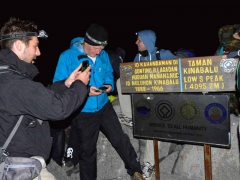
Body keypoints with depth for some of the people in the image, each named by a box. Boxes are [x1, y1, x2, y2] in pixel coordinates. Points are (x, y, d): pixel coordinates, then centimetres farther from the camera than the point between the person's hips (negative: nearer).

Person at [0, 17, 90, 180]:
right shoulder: (14, 83, -29)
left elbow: (42, 96, 11)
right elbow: (58, 108, -26)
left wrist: (67, 83, 4)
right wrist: (80, 85, -10)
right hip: (23, 164, -9)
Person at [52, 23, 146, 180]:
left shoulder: (103, 56, 0)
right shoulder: (67, 57, -16)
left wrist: (109, 85, -8)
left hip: (104, 107, 4)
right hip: (83, 113, -4)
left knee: (121, 139, 11)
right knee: (87, 151, 13)